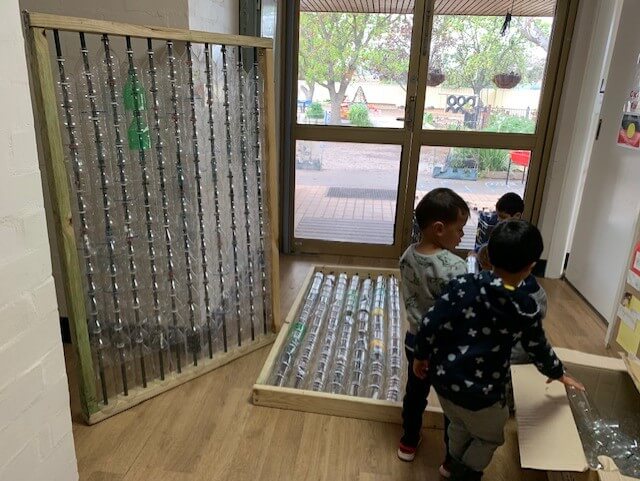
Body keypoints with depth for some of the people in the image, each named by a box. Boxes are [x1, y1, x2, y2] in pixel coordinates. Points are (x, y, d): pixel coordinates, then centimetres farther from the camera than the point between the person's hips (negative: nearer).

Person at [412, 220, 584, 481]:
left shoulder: (462, 285, -13)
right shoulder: (527, 309, -12)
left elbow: (430, 325, -13)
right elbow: (538, 349, 5)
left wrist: (421, 355, 4)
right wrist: (558, 373, 25)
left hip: (443, 378, 4)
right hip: (480, 393, -3)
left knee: (458, 425, 32)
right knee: (490, 437, 27)